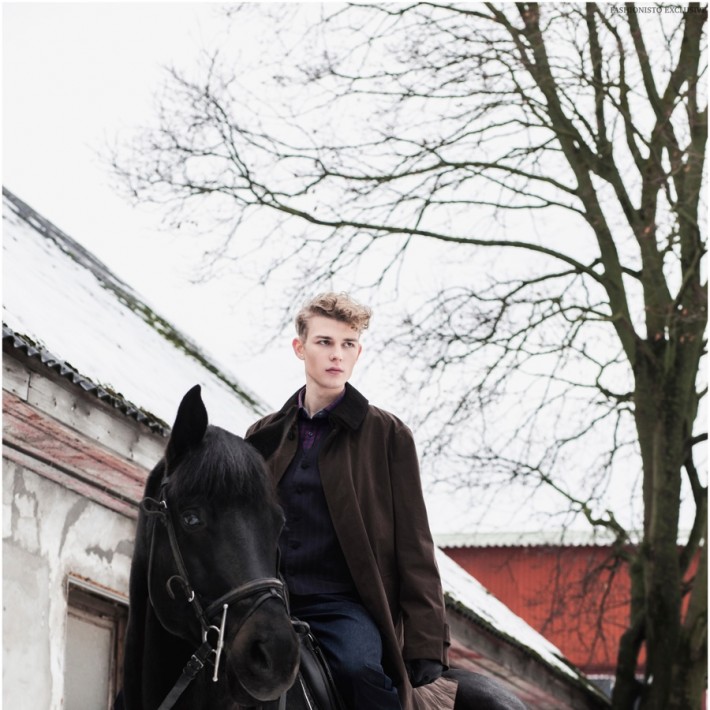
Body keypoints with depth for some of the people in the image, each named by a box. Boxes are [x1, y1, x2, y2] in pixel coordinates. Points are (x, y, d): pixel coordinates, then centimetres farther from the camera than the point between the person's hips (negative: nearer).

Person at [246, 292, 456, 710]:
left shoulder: (386, 435, 6)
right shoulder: (264, 438, 17)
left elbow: (414, 546, 2)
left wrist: (426, 647, -5)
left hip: (345, 607, -4)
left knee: (359, 667, -35)